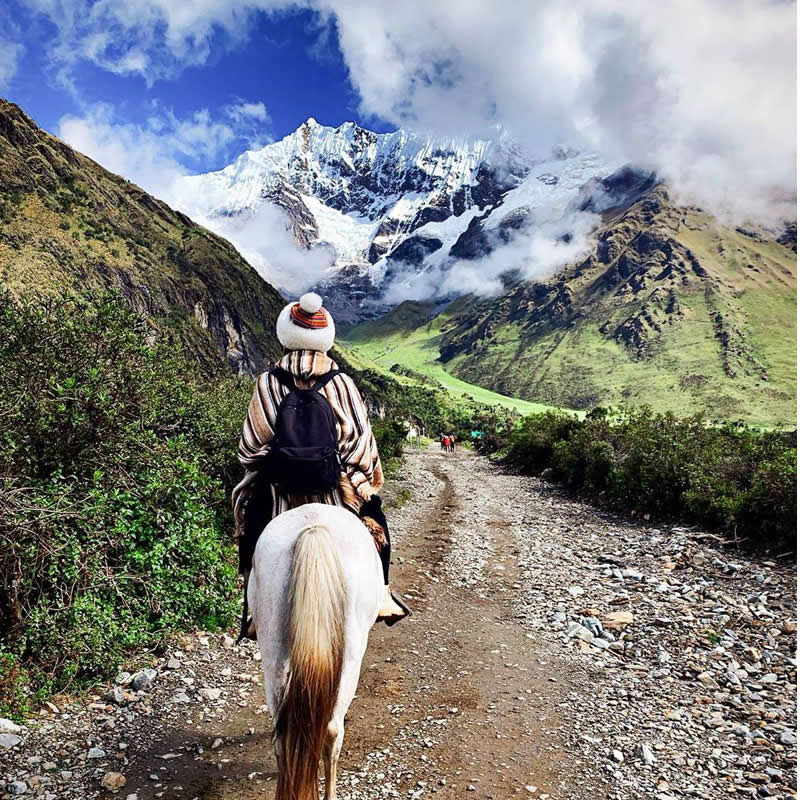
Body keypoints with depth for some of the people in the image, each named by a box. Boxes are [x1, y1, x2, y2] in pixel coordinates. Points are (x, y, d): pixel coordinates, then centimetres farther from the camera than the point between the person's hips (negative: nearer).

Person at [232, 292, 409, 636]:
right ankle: (379, 595, 21)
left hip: (279, 486, 1)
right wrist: (371, 478, 11)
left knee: (250, 523, 24)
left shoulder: (268, 383, -8)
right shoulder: (341, 383, -10)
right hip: (338, 487, 0)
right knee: (374, 515, 23)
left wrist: (262, 467, 17)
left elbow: (250, 446, -3)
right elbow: (361, 442, -5)